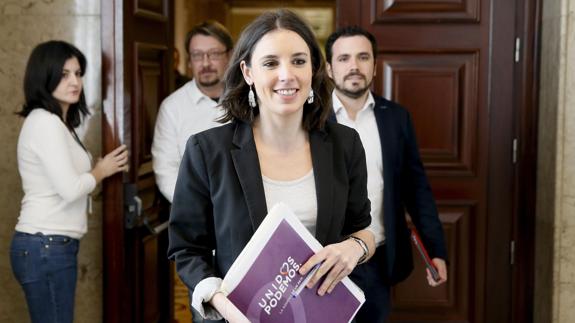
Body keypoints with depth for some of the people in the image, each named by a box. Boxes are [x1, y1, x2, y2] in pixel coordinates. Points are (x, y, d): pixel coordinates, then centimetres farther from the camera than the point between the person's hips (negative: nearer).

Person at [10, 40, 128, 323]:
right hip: (46, 247, -10)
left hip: (52, 245, 10)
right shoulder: (45, 122, -15)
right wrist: (101, 171, -4)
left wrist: (98, 169, 2)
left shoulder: (55, 122, 17)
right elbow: (70, 188, -20)